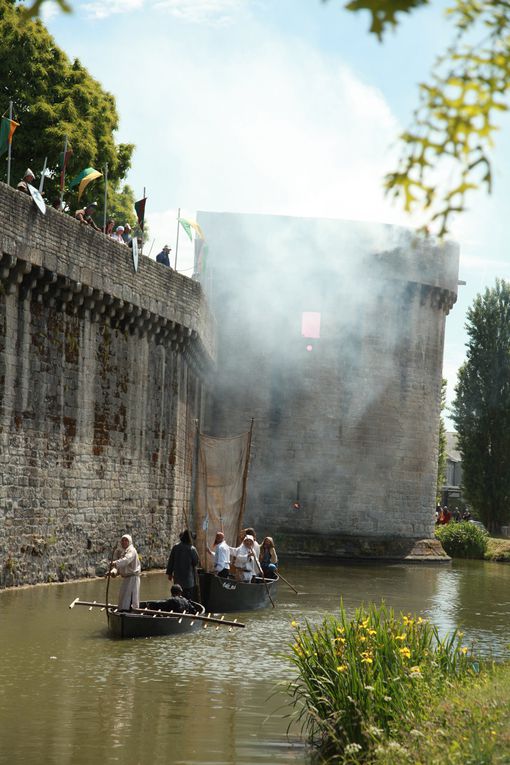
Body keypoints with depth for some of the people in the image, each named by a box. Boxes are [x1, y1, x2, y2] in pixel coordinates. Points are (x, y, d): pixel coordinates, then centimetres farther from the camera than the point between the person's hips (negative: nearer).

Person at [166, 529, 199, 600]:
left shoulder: (175, 547, -3)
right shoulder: (191, 549, -13)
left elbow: (171, 561, 2)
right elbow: (196, 562, -5)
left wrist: (169, 573, 11)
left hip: (178, 578, 3)